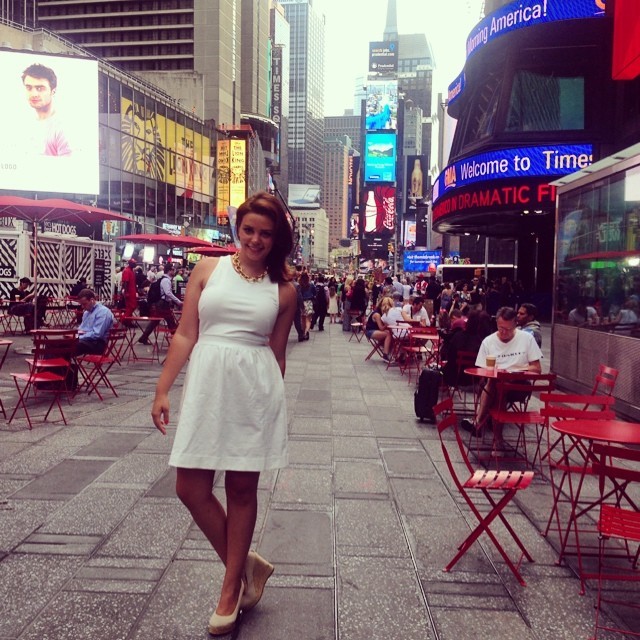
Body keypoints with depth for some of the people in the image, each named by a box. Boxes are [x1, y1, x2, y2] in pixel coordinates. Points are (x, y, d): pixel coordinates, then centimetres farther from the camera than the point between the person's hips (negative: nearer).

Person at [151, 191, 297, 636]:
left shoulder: (283, 290, 4)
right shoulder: (208, 270, 4)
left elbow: (277, 353, 9)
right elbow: (185, 335, 4)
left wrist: (273, 399, 13)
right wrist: (163, 390, 1)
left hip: (255, 387, -1)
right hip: (206, 383, 2)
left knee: (242, 488, 7)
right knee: (190, 487, 2)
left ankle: (232, 587, 26)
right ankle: (245, 565, 25)